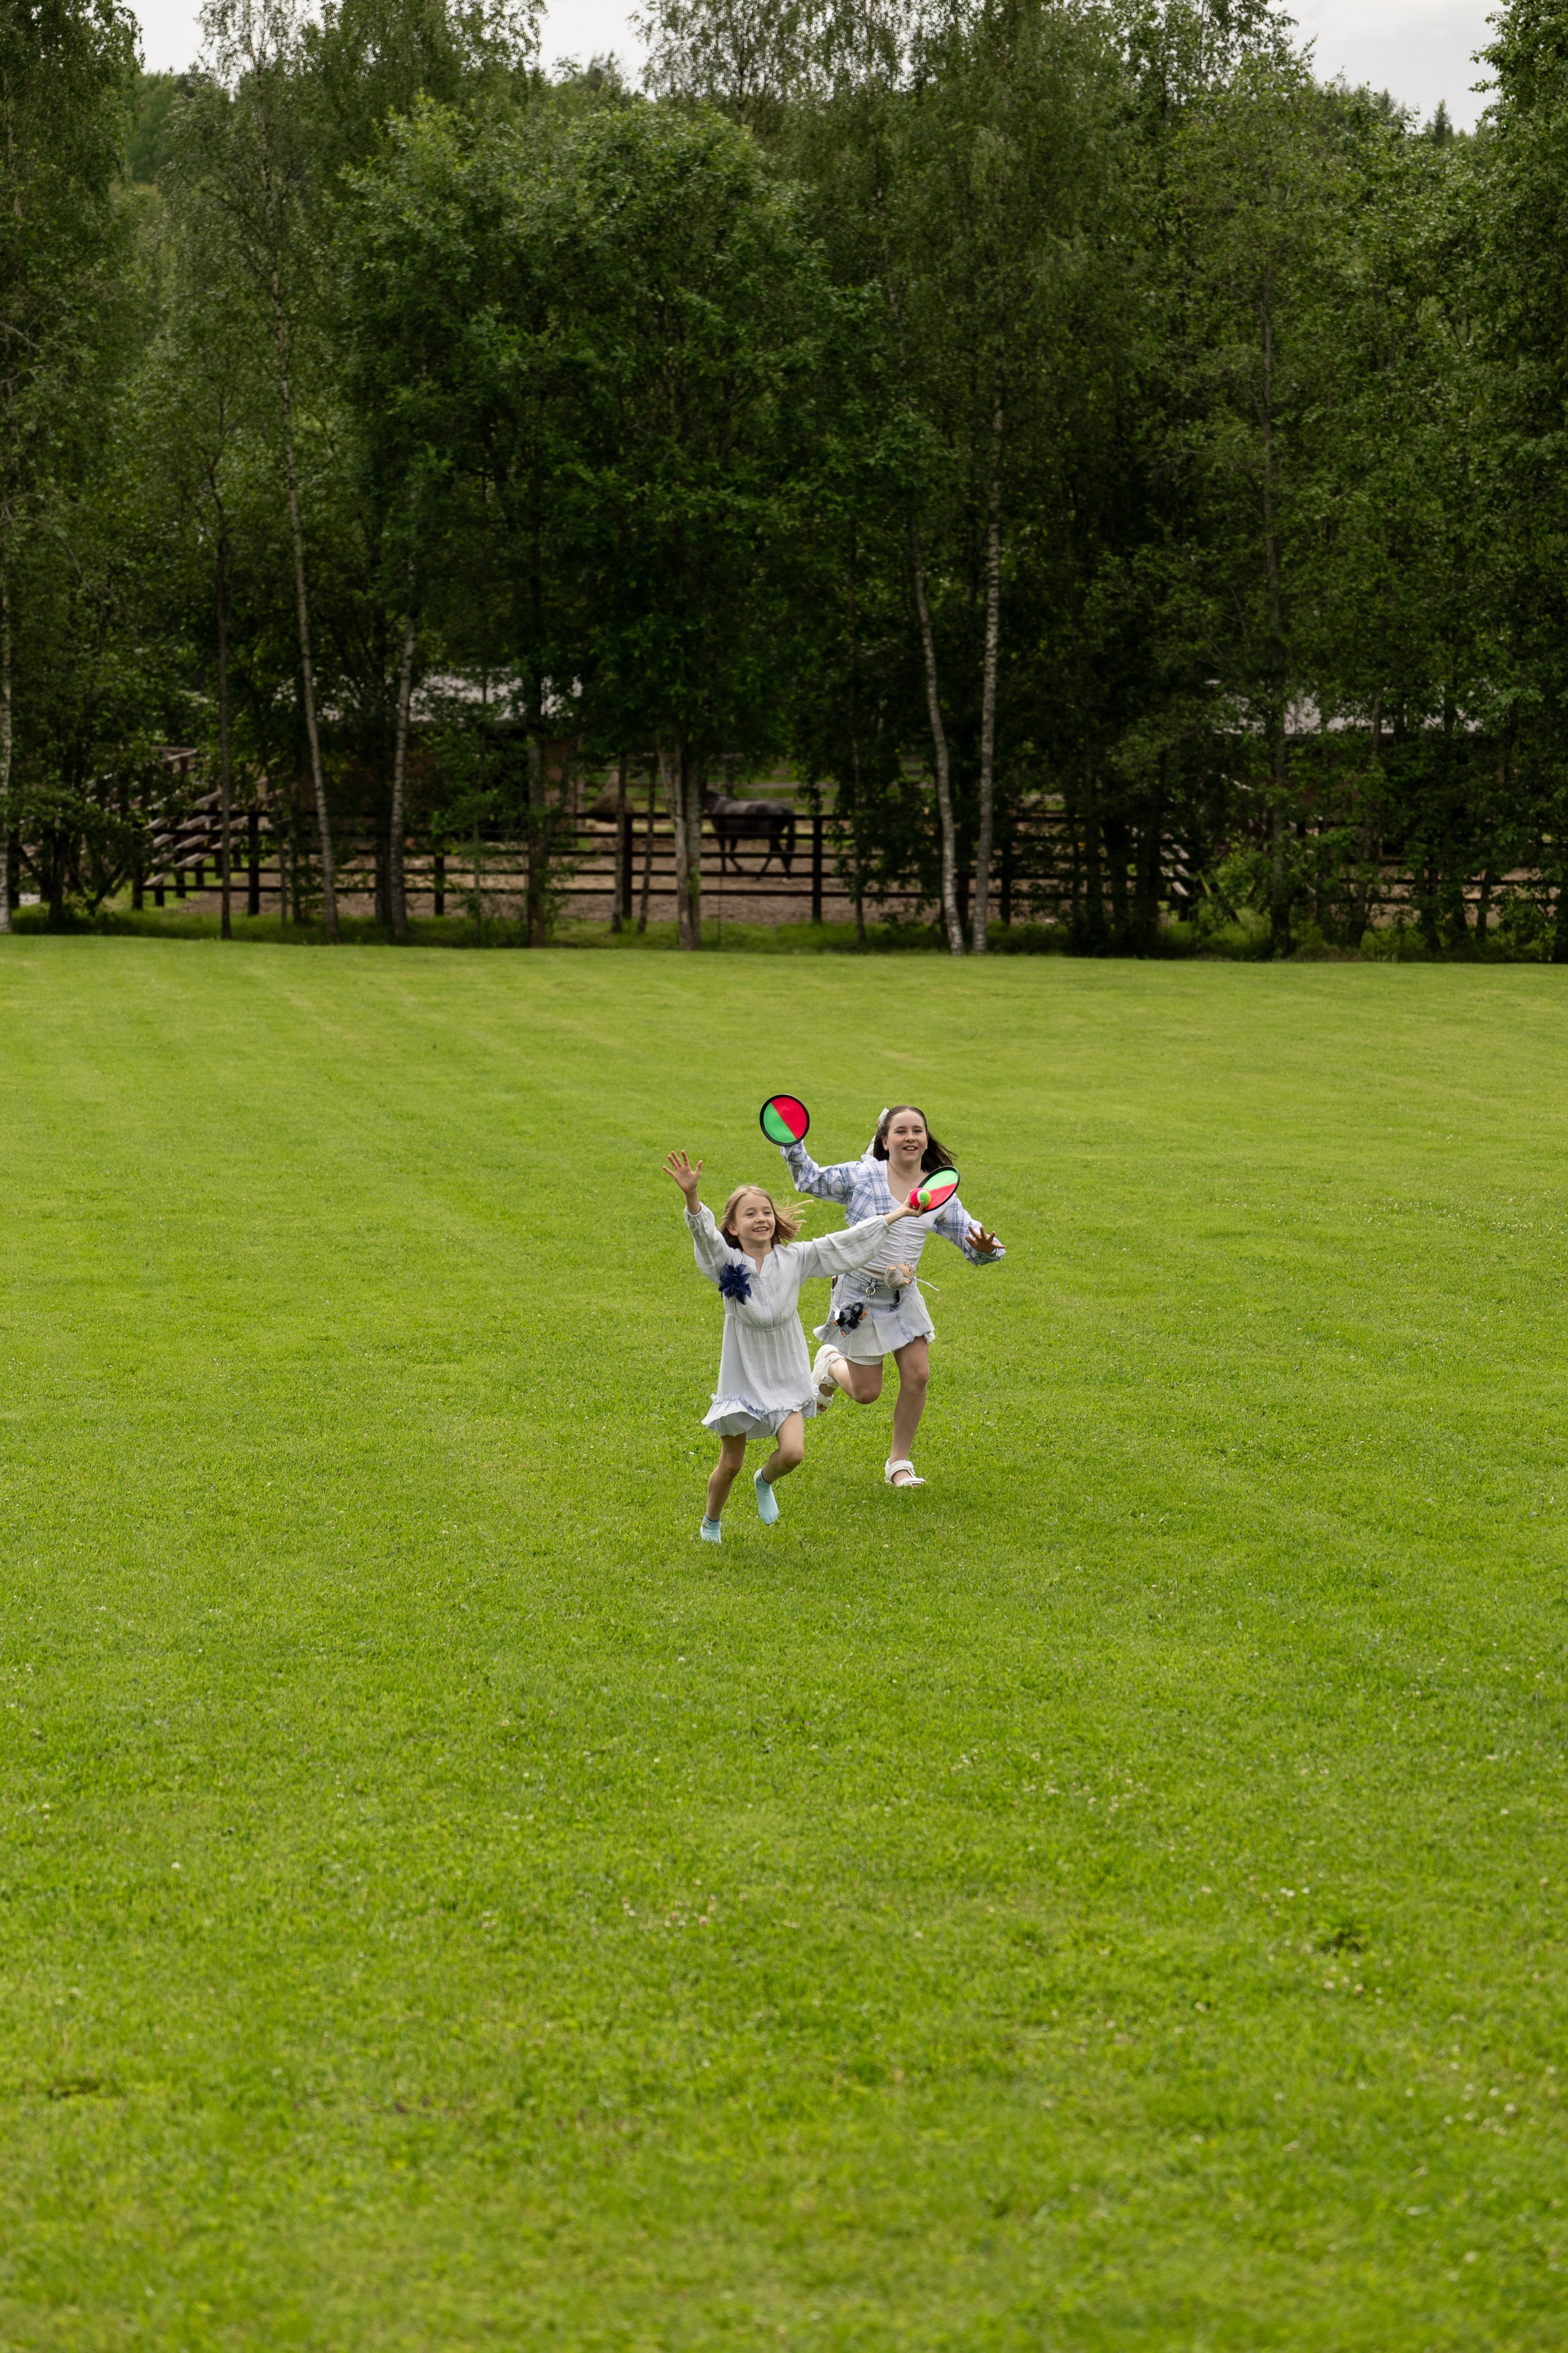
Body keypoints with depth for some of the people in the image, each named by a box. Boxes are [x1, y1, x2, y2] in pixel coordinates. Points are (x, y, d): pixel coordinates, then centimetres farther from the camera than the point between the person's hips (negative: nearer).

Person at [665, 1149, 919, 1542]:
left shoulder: (795, 1258, -2)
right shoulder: (727, 1263, -10)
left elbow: (842, 1244, 3)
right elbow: (704, 1233, -28)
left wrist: (896, 1215, 4)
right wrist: (691, 1195, -49)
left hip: (786, 1377, 2)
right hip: (743, 1375, -2)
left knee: (792, 1453, -14)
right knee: (730, 1464, 7)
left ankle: (765, 1481, 22)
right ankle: (711, 1524, 35)